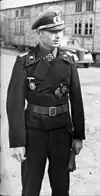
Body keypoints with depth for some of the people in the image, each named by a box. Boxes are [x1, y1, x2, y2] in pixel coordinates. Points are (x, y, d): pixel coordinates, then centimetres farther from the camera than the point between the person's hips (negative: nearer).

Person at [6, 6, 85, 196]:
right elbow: (15, 102, -12)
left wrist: (78, 136, 4)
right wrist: (17, 142, -16)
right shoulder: (24, 62, -9)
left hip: (62, 130, 3)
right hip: (33, 131, -2)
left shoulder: (68, 62, 1)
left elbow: (76, 99, 4)